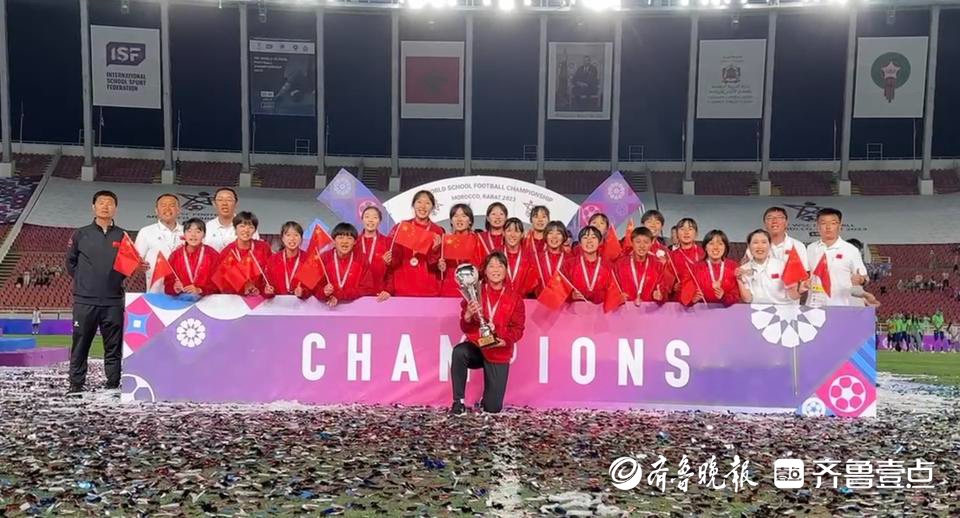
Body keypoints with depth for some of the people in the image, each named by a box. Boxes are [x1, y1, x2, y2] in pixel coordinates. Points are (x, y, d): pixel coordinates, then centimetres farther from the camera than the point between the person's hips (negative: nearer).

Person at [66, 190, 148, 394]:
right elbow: (71, 263, 12)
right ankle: (76, 384, 12)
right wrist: (84, 280, 4)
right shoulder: (81, 234, 6)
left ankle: (113, 385, 11)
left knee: (114, 346, 5)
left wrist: (136, 268, -10)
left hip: (113, 301, 1)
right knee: (80, 345, 3)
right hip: (85, 300, -1)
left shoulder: (122, 236, 8)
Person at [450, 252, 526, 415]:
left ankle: (487, 398, 33)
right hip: (475, 347, 0)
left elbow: (518, 329, -4)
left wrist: (503, 341, -25)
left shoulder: (514, 298, 0)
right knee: (459, 352, -38)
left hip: (499, 352, 0)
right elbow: (465, 328, -1)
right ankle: (459, 402, -23)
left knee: (493, 407, -7)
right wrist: (468, 315, -24)